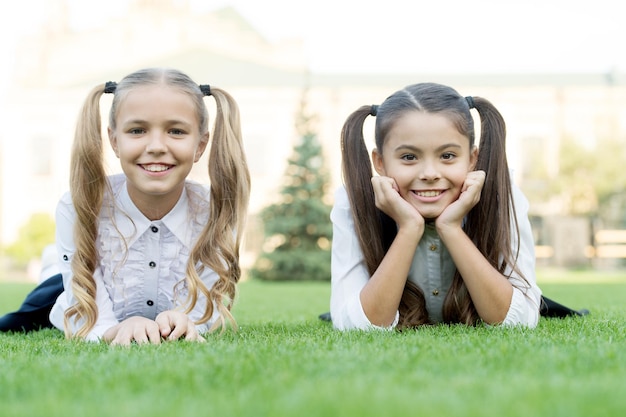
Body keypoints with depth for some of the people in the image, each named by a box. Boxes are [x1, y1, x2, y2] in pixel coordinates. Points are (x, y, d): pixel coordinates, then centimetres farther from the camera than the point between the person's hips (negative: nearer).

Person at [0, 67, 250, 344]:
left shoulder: (218, 212, -29)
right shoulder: (78, 208, -32)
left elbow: (207, 313, -27)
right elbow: (90, 323, -32)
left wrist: (184, 324, -51)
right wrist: (120, 330, -55)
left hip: (181, 342, 0)